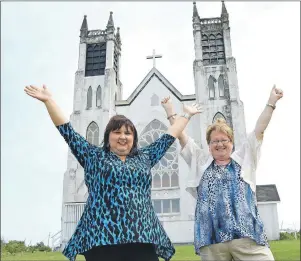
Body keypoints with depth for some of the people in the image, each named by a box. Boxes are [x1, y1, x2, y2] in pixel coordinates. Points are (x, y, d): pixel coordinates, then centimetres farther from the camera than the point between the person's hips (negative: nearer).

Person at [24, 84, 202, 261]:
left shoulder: (144, 157, 20)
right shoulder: (94, 156, 12)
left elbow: (168, 137, 28)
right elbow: (68, 131, 11)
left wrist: (186, 115, 35)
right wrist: (48, 100, 9)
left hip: (143, 238, 3)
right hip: (102, 239, -2)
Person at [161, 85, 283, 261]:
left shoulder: (244, 159, 16)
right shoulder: (201, 162, 17)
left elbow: (259, 129, 12)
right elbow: (182, 136, 15)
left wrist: (271, 102, 10)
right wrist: (170, 111, 15)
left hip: (247, 236, 0)